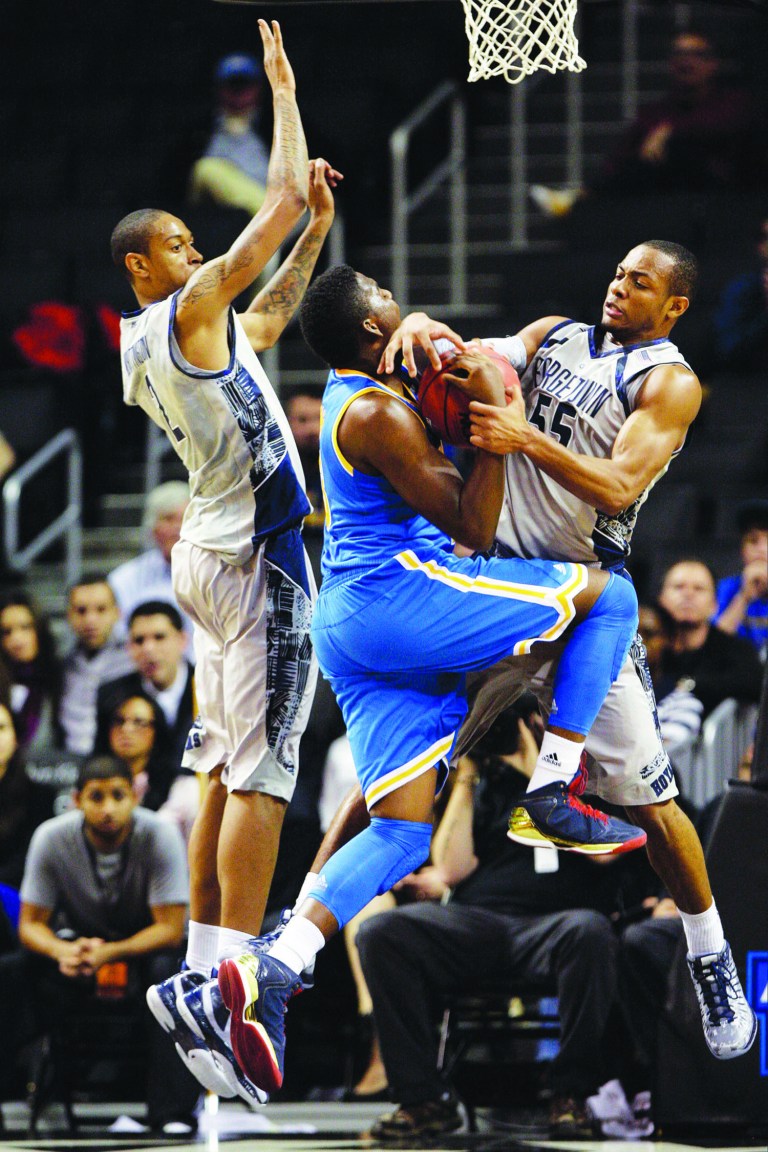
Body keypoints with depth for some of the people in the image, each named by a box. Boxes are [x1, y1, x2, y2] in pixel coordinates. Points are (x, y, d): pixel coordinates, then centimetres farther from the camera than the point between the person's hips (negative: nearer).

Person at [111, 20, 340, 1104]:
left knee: (225, 769, 11)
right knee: (261, 774, -13)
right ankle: (224, 988, -19)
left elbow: (268, 319, 31)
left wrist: (317, 229, 23)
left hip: (211, 555, 10)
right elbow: (281, 197, -11)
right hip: (257, 556, -10)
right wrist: (282, 85, 0)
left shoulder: (152, 345, 15)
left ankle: (201, 970, 11)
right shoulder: (187, 313, -11)